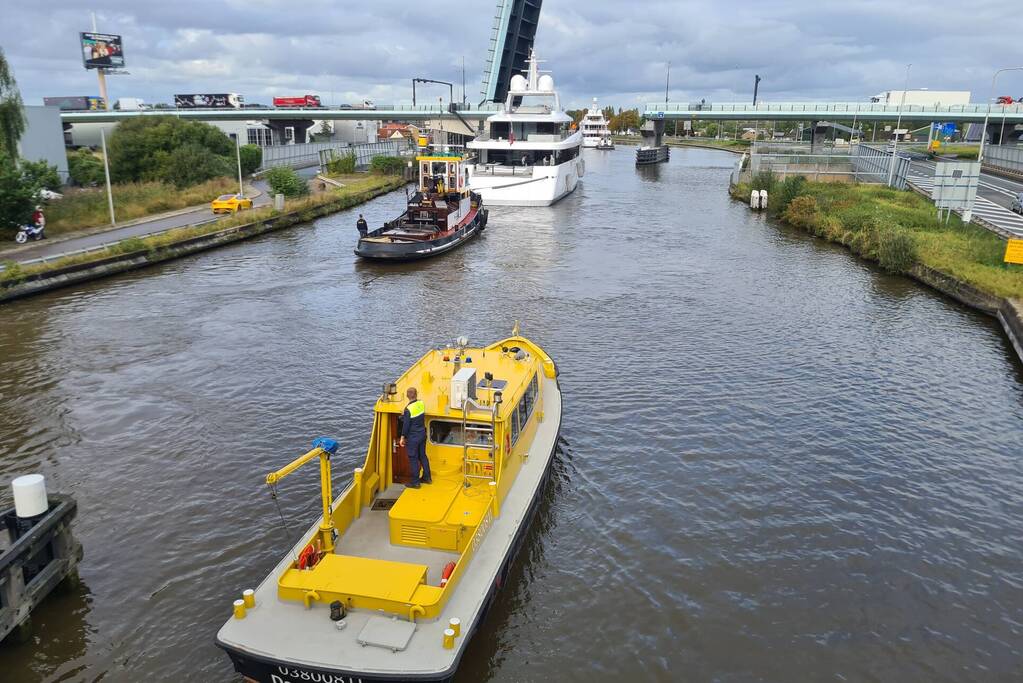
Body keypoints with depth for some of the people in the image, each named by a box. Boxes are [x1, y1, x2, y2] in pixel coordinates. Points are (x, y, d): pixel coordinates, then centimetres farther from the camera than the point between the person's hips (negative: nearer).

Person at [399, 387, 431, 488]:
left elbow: (406, 424, -17)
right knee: (422, 455, 20)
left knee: (413, 459, 4)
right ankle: (427, 477, 30)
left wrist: (402, 438, -7)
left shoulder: (408, 409, -22)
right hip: (422, 434, 6)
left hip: (413, 437, -6)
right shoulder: (421, 404, -4)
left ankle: (415, 482, 11)